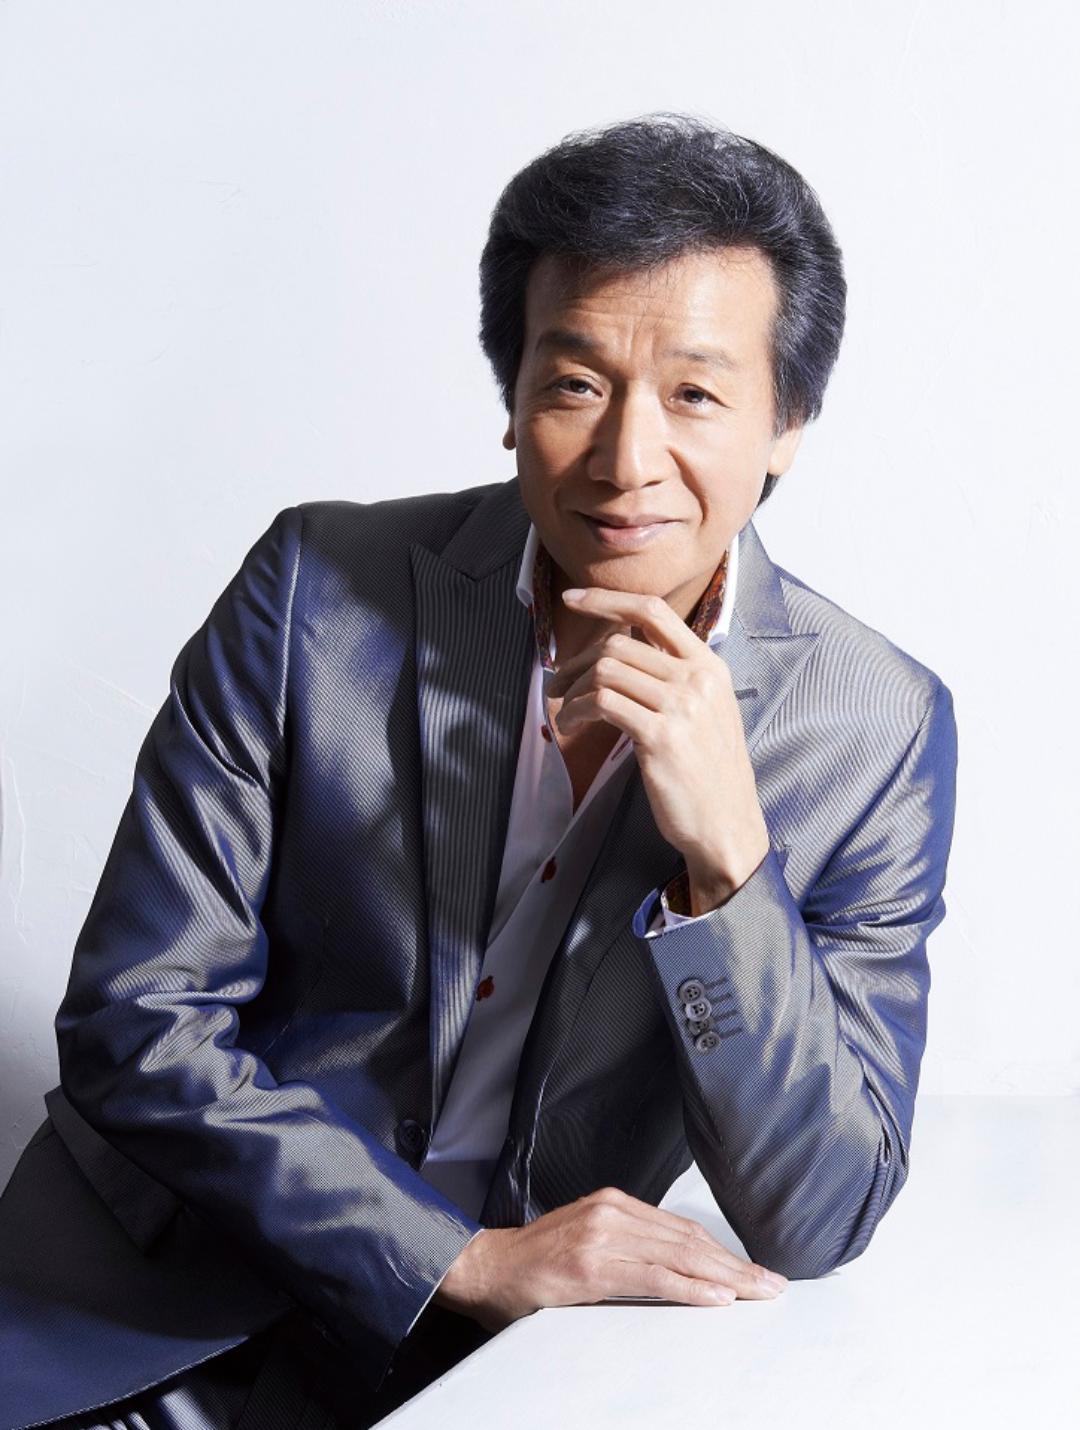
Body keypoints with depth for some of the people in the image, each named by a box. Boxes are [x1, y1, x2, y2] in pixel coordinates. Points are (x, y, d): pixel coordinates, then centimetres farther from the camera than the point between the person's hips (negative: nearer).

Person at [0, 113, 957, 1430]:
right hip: (151, 1321, -2)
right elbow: (135, 1019, -9)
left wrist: (727, 856, -24)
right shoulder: (318, 589, -10)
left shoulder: (880, 728, -9)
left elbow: (814, 1227, -10)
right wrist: (471, 1255, -16)